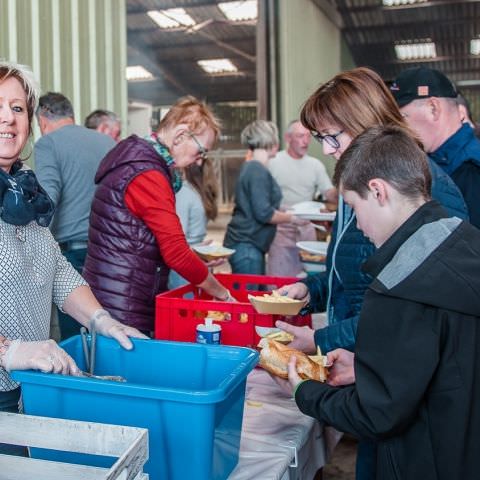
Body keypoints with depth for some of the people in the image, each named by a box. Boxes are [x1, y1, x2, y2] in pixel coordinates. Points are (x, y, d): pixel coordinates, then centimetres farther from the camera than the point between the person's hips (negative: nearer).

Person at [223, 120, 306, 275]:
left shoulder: (249, 167, 14)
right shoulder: (258, 171, -16)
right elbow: (263, 213, -21)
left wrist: (285, 212, 18)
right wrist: (292, 218, -8)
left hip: (245, 244, 10)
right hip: (247, 246, -10)